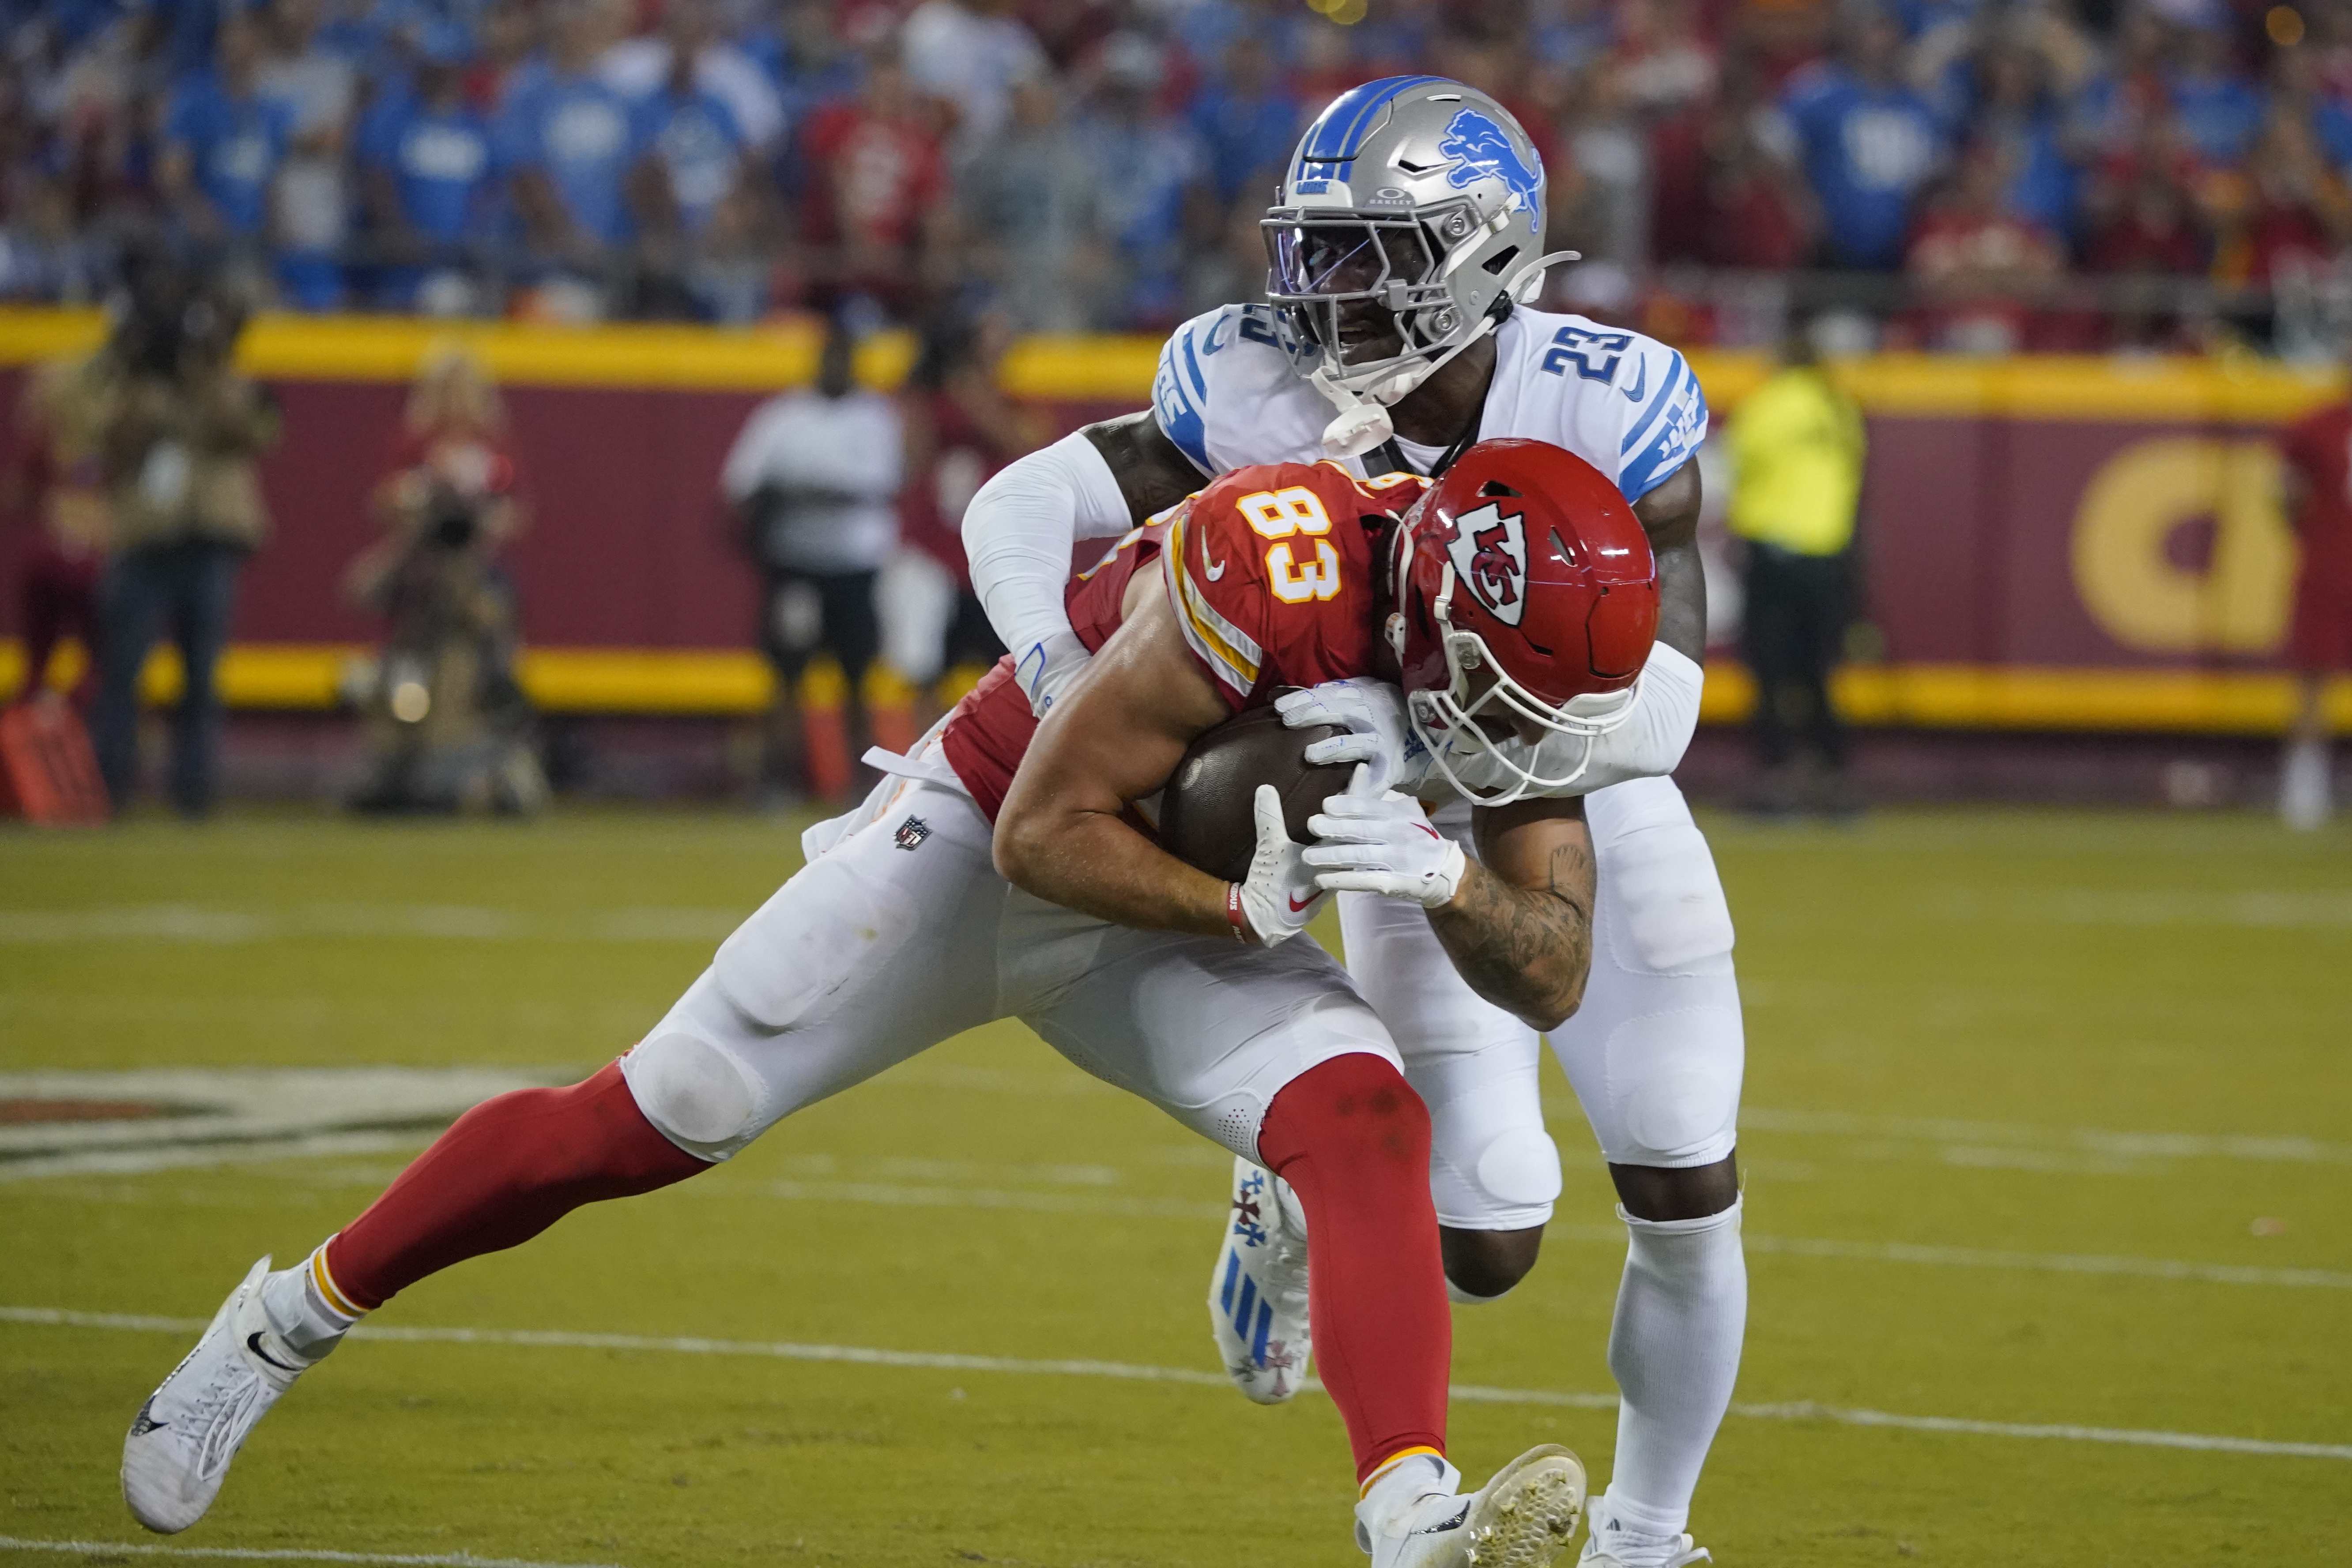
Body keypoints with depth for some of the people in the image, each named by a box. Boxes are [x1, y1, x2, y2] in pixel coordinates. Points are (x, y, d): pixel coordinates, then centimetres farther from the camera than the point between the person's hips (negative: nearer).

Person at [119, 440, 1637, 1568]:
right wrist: (1246, 907, -34)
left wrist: (1452, 880, -30)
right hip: (988, 830, -5)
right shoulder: (1272, 574, -34)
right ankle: (296, 1314, 17)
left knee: (1365, 1121, -23)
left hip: (1186, 926, 5)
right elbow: (1046, 834, -28)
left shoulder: (1518, 658, -14)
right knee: (657, 1119, -2)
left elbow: (1554, 977, -11)